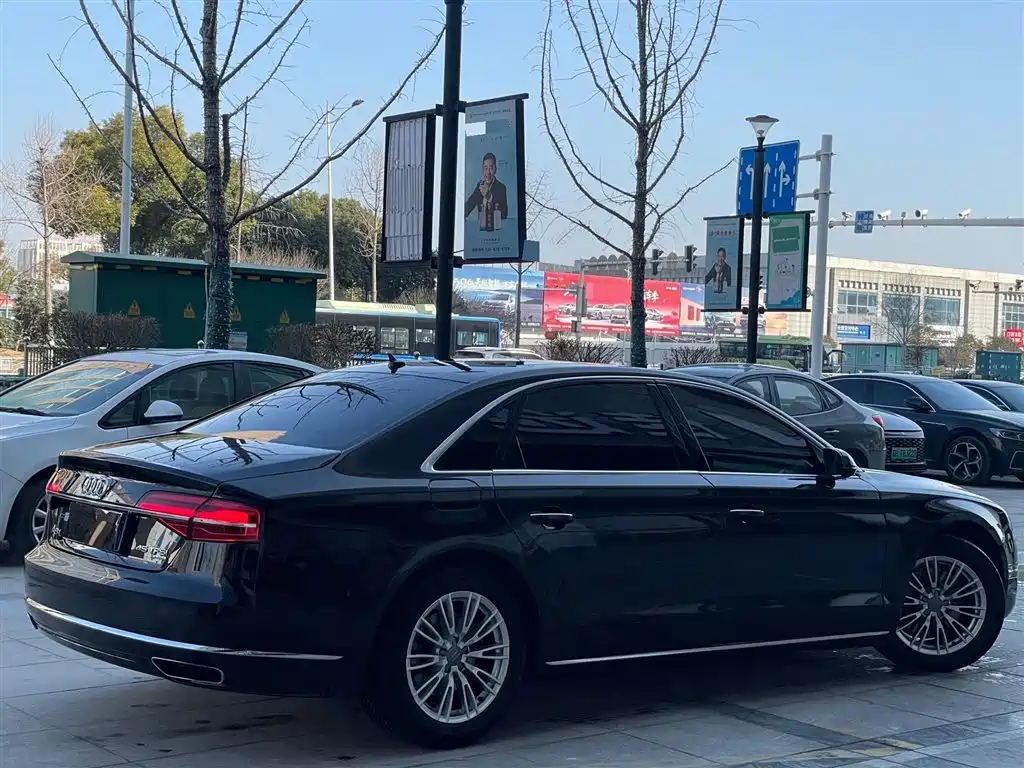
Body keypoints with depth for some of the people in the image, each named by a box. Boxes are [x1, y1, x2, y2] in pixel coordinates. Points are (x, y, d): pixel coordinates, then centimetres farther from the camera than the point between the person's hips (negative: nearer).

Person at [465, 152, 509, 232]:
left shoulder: (501, 187, -7)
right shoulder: (480, 185, 9)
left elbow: (504, 215, -14)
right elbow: (469, 205, 11)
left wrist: (489, 196, -20)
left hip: (496, 230, -3)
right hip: (481, 229, 3)